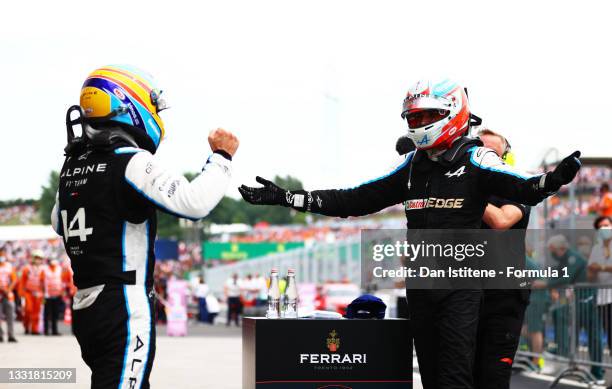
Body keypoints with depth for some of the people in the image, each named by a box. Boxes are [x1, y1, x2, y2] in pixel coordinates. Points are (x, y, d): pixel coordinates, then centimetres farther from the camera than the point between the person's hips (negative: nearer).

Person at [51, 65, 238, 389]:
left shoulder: (73, 165, 12)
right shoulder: (132, 162, -13)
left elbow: (59, 223, 28)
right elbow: (194, 203, -20)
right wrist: (221, 157, -6)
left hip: (85, 307, 9)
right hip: (124, 311, -9)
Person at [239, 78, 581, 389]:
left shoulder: (474, 159, -6)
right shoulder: (413, 165, 12)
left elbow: (523, 188, -22)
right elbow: (355, 200, 14)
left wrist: (552, 180, -47)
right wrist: (285, 197, 10)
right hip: (420, 283, 6)